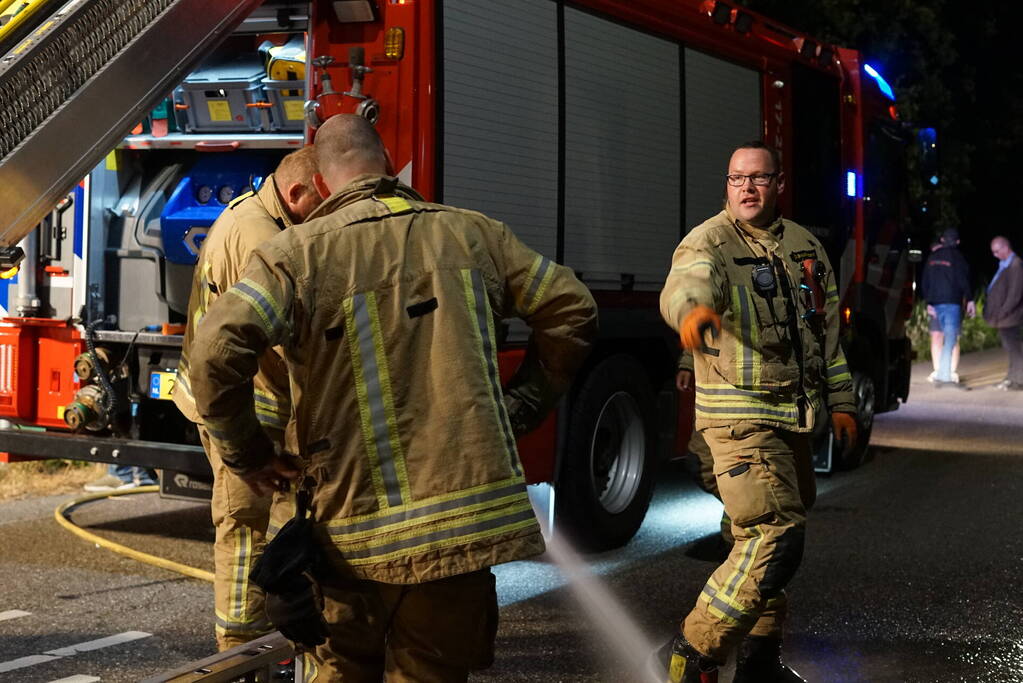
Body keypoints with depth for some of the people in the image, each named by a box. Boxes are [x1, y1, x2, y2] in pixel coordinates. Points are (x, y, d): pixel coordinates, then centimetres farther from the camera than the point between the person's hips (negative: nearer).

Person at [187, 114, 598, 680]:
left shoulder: (297, 254, -3)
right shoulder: (469, 233, 8)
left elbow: (216, 351, -16)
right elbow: (571, 309, 13)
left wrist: (248, 457, -2)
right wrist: (519, 410, 18)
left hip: (356, 531, -1)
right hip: (467, 521, 2)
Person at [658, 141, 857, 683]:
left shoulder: (806, 248, 11)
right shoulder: (709, 242, -11)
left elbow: (826, 332, 19)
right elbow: (685, 284, -36)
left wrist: (839, 402, 18)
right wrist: (693, 308, -59)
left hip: (795, 418, 7)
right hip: (740, 418, -7)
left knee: (771, 537, 15)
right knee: (775, 540, -17)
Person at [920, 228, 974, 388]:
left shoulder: (932, 257, 12)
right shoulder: (957, 257, -6)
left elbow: (924, 282, 14)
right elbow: (964, 281, -9)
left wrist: (928, 303, 18)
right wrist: (970, 300, -2)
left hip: (936, 303, 6)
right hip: (952, 303, -6)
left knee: (948, 338, 14)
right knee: (950, 339, -8)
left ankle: (944, 375, 11)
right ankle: (943, 376, -16)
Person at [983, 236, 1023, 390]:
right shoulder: (1003, 264, 11)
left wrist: (1002, 313, -21)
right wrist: (991, 311, 10)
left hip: (1009, 316, -9)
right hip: (1002, 316, 9)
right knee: (1009, 346, 15)